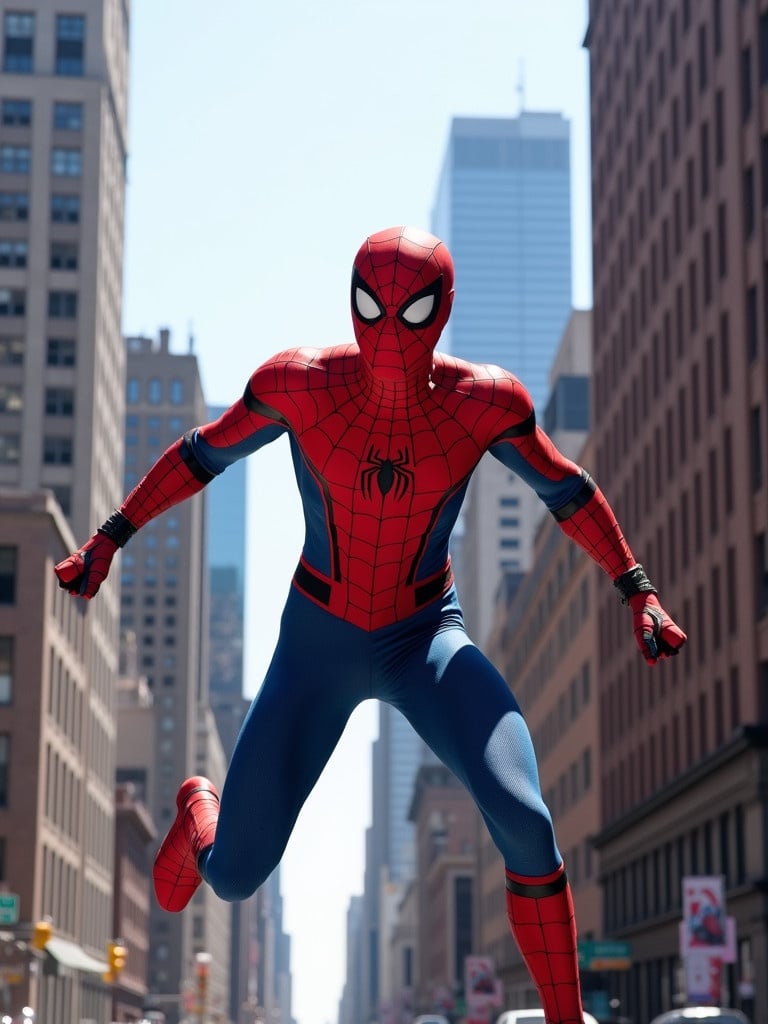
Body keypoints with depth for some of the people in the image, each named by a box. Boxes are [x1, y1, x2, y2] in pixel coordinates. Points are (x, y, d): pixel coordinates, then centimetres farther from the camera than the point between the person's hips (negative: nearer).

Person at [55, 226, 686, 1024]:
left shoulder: (482, 403, -17)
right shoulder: (299, 385, -18)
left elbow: (565, 489, 1)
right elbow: (202, 454, -1)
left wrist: (638, 592, 2)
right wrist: (108, 539, 3)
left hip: (428, 642, 0)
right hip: (315, 648, 0)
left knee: (524, 824, -27)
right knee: (232, 878, 2)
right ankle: (198, 808, 42)